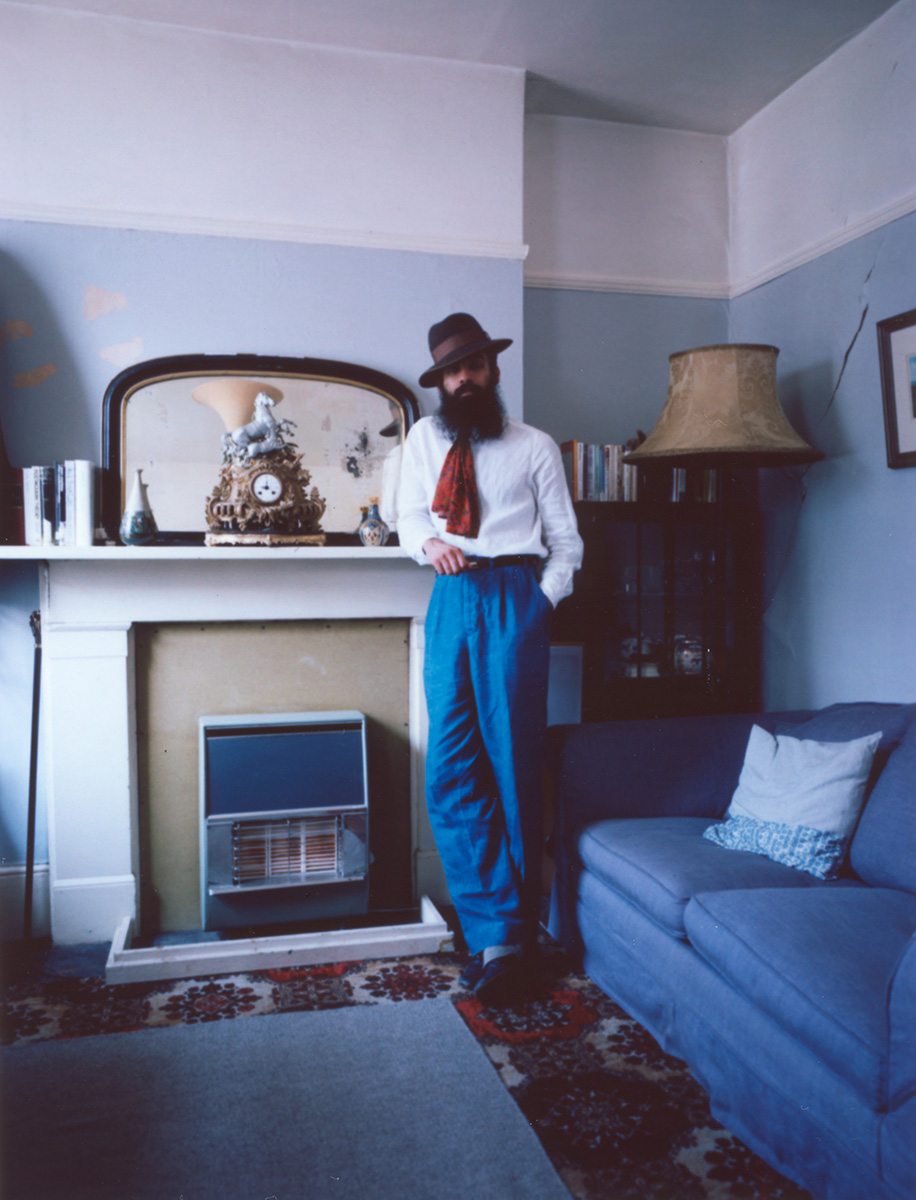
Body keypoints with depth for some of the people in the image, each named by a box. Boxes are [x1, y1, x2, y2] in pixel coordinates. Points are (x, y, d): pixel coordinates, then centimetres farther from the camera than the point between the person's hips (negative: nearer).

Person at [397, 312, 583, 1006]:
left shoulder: (536, 447, 9)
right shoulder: (425, 439, 18)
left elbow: (566, 542, 11)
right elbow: (410, 518, 19)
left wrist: (540, 603, -4)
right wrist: (428, 543, -4)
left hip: (514, 598, -3)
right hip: (451, 599, 3)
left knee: (515, 769, -4)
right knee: (451, 774, -3)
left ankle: (507, 935, 6)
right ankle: (499, 934, 4)